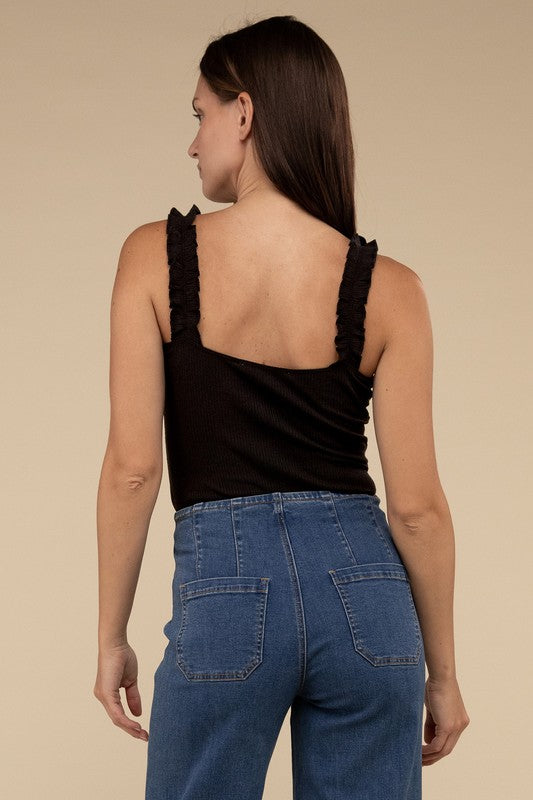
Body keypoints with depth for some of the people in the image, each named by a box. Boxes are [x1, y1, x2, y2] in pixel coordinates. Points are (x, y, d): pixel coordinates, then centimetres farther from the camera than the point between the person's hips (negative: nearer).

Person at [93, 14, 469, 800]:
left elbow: (132, 467, -7)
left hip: (224, 589, -1)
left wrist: (112, 633, 4)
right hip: (361, 587, 2)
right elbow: (416, 504, -2)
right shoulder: (387, 289, -2)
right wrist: (442, 672, 8)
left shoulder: (158, 256, -5)